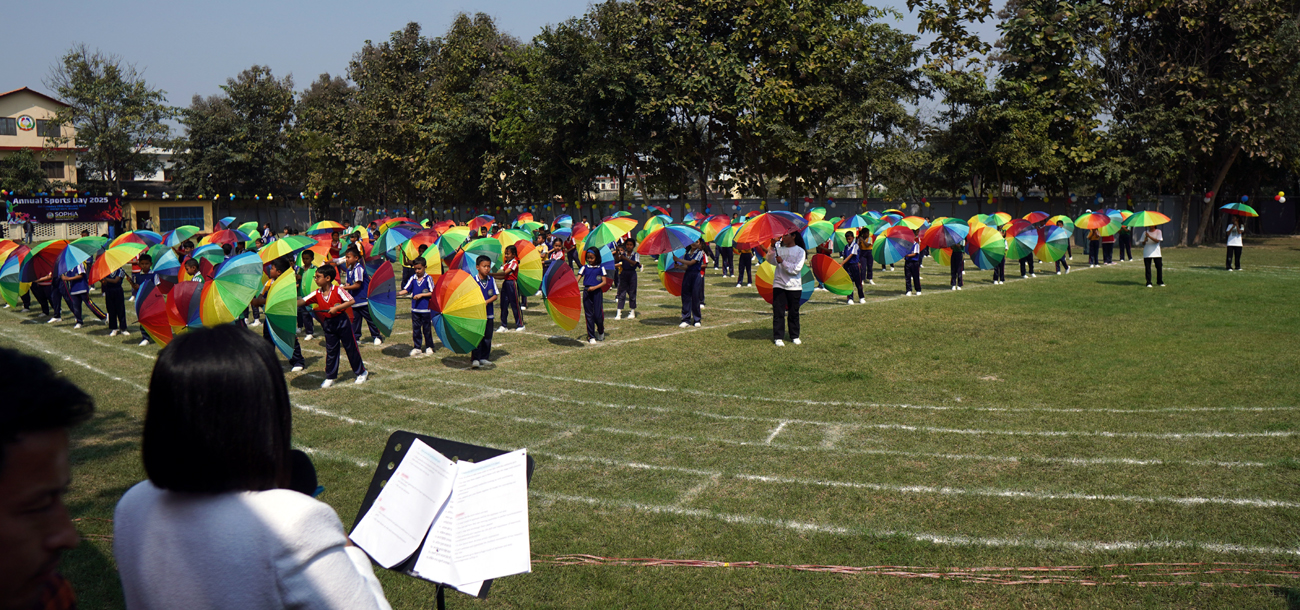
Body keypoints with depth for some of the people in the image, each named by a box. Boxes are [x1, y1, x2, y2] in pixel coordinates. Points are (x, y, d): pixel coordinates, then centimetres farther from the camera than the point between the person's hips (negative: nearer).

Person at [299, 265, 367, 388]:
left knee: (351, 347, 4)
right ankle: (330, 377, 15)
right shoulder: (316, 294, -1)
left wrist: (336, 308, -22)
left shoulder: (337, 290, -13)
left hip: (341, 321, -4)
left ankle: (361, 372, 17)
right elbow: (302, 302, -5)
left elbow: (351, 301, -17)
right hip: (328, 325, 4)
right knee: (331, 350, 7)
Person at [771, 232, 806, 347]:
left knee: (794, 313, 6)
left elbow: (796, 269, -12)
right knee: (778, 312, -2)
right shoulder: (779, 249, 9)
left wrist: (783, 262, -19)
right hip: (779, 285, 2)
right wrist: (772, 248, -15)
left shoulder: (800, 251, -1)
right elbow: (771, 261, -5)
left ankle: (795, 337, 19)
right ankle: (778, 338, 2)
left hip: (794, 286, -2)